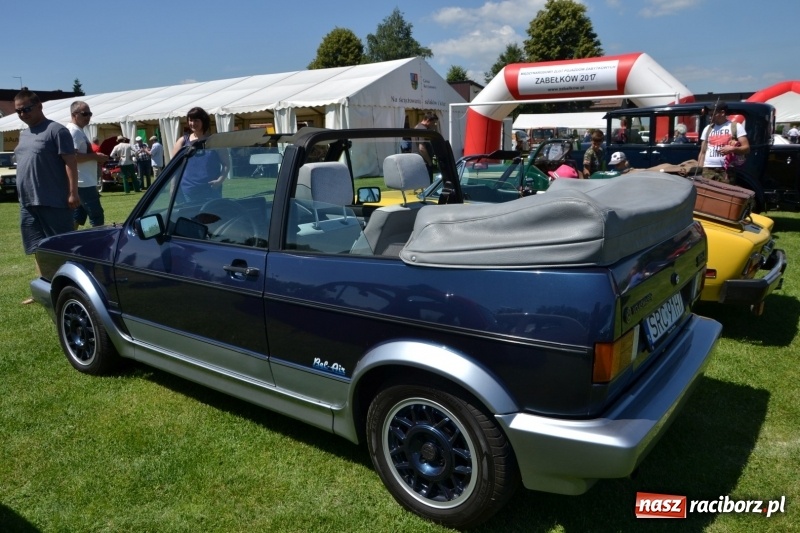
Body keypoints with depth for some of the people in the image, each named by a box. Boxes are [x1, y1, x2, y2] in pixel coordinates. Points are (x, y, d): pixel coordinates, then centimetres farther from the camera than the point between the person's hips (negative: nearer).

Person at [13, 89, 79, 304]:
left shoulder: (56, 130, -7)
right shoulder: (24, 134, 18)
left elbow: (70, 162, -12)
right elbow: (22, 163, 23)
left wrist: (73, 193, -19)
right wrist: (23, 195, 19)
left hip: (53, 202, -8)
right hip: (28, 203, 8)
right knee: (39, 248, 13)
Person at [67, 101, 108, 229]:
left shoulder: (79, 131, 19)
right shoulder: (74, 131, -13)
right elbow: (73, 156, -24)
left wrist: (95, 158, 10)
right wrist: (94, 156, -16)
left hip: (84, 182, 11)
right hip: (83, 183, -11)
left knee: (77, 217, 14)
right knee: (97, 217, -8)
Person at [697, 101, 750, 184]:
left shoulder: (736, 127, 5)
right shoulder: (707, 129, 16)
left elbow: (746, 148, 2)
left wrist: (733, 149, -17)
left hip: (726, 170, -3)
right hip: (708, 170, 3)